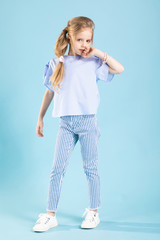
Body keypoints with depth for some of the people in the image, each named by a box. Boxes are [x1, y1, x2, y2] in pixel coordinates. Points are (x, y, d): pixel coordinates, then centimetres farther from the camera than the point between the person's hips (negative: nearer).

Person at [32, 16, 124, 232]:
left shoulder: (92, 63, 3)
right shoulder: (57, 63, 7)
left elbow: (120, 69, -3)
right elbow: (49, 92, 13)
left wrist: (99, 53, -4)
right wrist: (40, 118, 15)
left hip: (88, 121, -1)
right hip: (66, 123, 2)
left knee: (91, 168, 7)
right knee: (57, 169, 1)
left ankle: (93, 211, 22)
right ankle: (51, 215, 10)